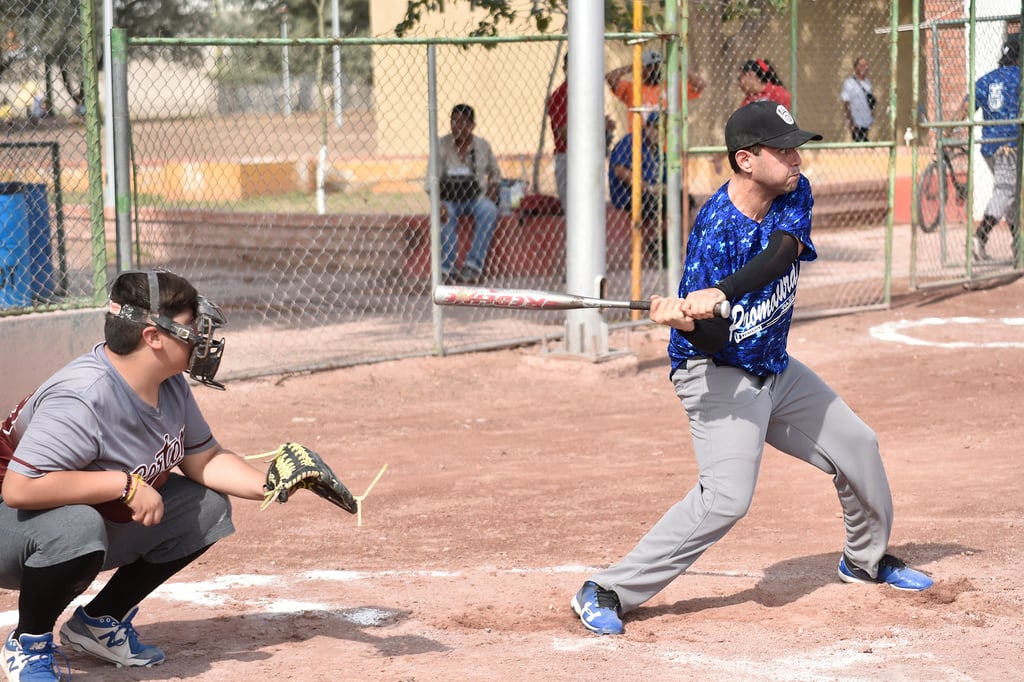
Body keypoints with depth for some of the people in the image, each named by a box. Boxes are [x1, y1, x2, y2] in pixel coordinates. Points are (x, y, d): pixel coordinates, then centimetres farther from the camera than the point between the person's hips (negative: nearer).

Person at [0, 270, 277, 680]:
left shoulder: (170, 386, -5)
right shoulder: (82, 398, -32)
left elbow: (204, 461, 9)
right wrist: (126, 484, -34)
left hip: (104, 527, 9)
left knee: (209, 505, 3)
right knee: (77, 525, -40)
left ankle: (101, 622, 14)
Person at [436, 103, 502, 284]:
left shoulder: (482, 146, 6)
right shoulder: (442, 146, -2)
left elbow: (495, 175, 16)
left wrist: (491, 195, -3)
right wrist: (439, 204, -25)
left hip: (477, 197, 2)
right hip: (450, 198, -2)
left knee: (489, 210, -32)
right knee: (446, 214, -36)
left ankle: (473, 266, -32)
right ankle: (447, 268, -32)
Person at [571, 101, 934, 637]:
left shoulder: (794, 194, -7)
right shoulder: (715, 230, -25)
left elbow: (779, 255, -28)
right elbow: (714, 339, -25)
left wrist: (716, 296, -43)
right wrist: (685, 321, -49)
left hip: (774, 367, 8)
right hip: (719, 376, -8)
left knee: (857, 446, 16)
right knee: (727, 496, -24)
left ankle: (867, 558, 43)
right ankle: (605, 592, -18)